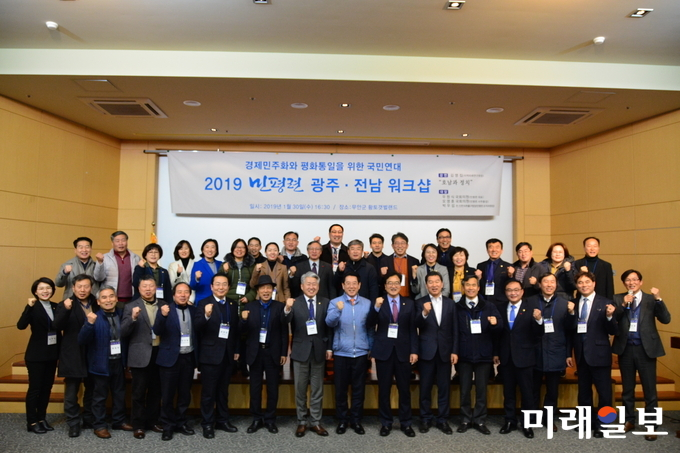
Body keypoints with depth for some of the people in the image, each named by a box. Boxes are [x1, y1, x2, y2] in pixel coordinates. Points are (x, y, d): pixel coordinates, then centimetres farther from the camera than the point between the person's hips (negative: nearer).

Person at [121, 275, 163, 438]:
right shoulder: (131, 307, -1)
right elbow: (123, 332, -10)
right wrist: (133, 318, -23)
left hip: (159, 353, 3)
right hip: (140, 355, -3)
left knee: (156, 391, 13)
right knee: (139, 392, 5)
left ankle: (153, 421, 27)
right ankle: (138, 425, 18)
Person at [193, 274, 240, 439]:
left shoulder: (233, 304, 7)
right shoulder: (203, 303, -7)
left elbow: (236, 329, 10)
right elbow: (197, 327, -19)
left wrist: (236, 350, 8)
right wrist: (206, 315, -38)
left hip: (228, 354, 5)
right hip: (210, 354, -4)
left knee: (223, 390, 15)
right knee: (208, 391, 5)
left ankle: (223, 420, 27)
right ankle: (208, 424, 16)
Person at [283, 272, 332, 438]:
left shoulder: (325, 302, 1)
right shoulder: (294, 302, -6)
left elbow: (329, 326, 3)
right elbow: (286, 321, -22)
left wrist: (329, 348, -1)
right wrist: (287, 309, -43)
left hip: (319, 351, 2)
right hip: (301, 351, -1)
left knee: (317, 389, 11)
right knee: (300, 389, 10)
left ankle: (315, 422, 23)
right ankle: (302, 422, 23)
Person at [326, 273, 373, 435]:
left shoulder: (367, 303, 4)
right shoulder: (335, 302, -1)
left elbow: (371, 328, 8)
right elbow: (329, 322, -17)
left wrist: (372, 348, 6)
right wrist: (338, 310, -34)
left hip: (361, 352, 1)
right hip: (341, 352, -1)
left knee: (359, 388, 9)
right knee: (341, 388, 8)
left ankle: (356, 420, 23)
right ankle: (342, 420, 22)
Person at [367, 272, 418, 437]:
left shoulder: (409, 303, 6)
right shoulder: (378, 303, 2)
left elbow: (413, 329, 4)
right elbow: (369, 325, -8)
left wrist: (414, 350, -4)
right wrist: (376, 307, -22)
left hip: (403, 350, 1)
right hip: (383, 350, -1)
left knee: (404, 388, 7)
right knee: (384, 388, 7)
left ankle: (406, 423, 20)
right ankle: (385, 423, 20)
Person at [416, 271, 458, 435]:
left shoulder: (450, 303, 5)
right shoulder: (420, 303, -1)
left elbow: (454, 329, 5)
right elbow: (418, 325, -14)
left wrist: (454, 351, -1)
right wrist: (424, 313, -34)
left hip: (445, 350, 2)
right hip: (427, 351, -2)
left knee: (444, 387, 8)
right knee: (425, 387, 7)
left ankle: (443, 420, 20)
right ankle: (425, 419, 19)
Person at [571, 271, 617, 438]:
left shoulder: (605, 303, -6)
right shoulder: (573, 304, 3)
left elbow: (613, 331, -9)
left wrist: (609, 317, -27)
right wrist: (568, 353, 5)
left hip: (599, 354, -4)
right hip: (581, 354, 4)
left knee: (604, 392, 3)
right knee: (583, 391, 16)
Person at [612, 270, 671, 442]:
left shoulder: (650, 299, 1)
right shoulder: (618, 299, 4)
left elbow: (665, 319, -9)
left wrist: (659, 299, -20)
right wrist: (623, 304, -19)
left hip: (646, 348, -2)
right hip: (626, 348, 2)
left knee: (650, 390, 3)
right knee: (627, 389, 14)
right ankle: (629, 421, 27)